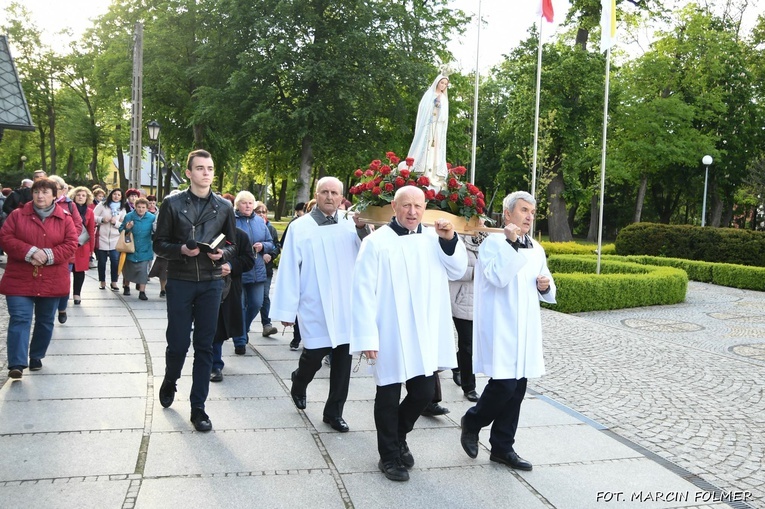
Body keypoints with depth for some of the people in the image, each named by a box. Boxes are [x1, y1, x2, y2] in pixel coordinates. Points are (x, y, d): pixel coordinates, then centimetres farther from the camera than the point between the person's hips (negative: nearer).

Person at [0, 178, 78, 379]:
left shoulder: (65, 219, 1)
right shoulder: (18, 215, 2)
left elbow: (71, 244, -4)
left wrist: (48, 255, -19)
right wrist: (30, 252, -20)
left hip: (51, 281, 1)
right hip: (20, 280, -1)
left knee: (45, 321, 12)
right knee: (19, 319, -9)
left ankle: (36, 357, 29)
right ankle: (17, 364, -11)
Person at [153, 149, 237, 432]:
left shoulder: (224, 207, 7)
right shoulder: (172, 204, 1)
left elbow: (233, 245, 12)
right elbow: (159, 244, 1)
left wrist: (222, 254, -10)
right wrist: (181, 249, -17)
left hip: (211, 283, 2)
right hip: (180, 282, -1)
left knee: (204, 347, 4)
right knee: (178, 343, 2)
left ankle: (198, 408, 13)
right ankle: (169, 382, 36)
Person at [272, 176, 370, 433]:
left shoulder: (350, 225, 3)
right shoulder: (300, 227, -3)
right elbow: (289, 270, -4)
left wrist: (363, 229, -23)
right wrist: (287, 309, -5)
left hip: (346, 306, 3)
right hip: (315, 307, -3)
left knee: (343, 358, 7)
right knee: (314, 355, 1)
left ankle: (334, 412, 24)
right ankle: (299, 383, 37)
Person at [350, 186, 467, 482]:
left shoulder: (433, 239, 6)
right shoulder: (377, 242, -9)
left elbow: (458, 271, 7)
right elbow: (363, 291, -11)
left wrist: (450, 241, -9)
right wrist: (367, 336, -15)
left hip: (426, 335, 4)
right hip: (390, 337, -4)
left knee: (424, 393, 10)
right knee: (389, 397, 8)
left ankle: (398, 437, 38)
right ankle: (389, 456, 26)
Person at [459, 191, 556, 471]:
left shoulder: (536, 249, 14)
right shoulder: (492, 243, -7)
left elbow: (545, 288, 22)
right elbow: (498, 277, -21)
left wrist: (546, 286, 0)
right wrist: (511, 243, -22)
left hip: (526, 329, 7)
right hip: (500, 328, -7)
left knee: (517, 389, 9)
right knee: (504, 384, -10)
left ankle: (502, 447, 21)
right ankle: (471, 422, 18)